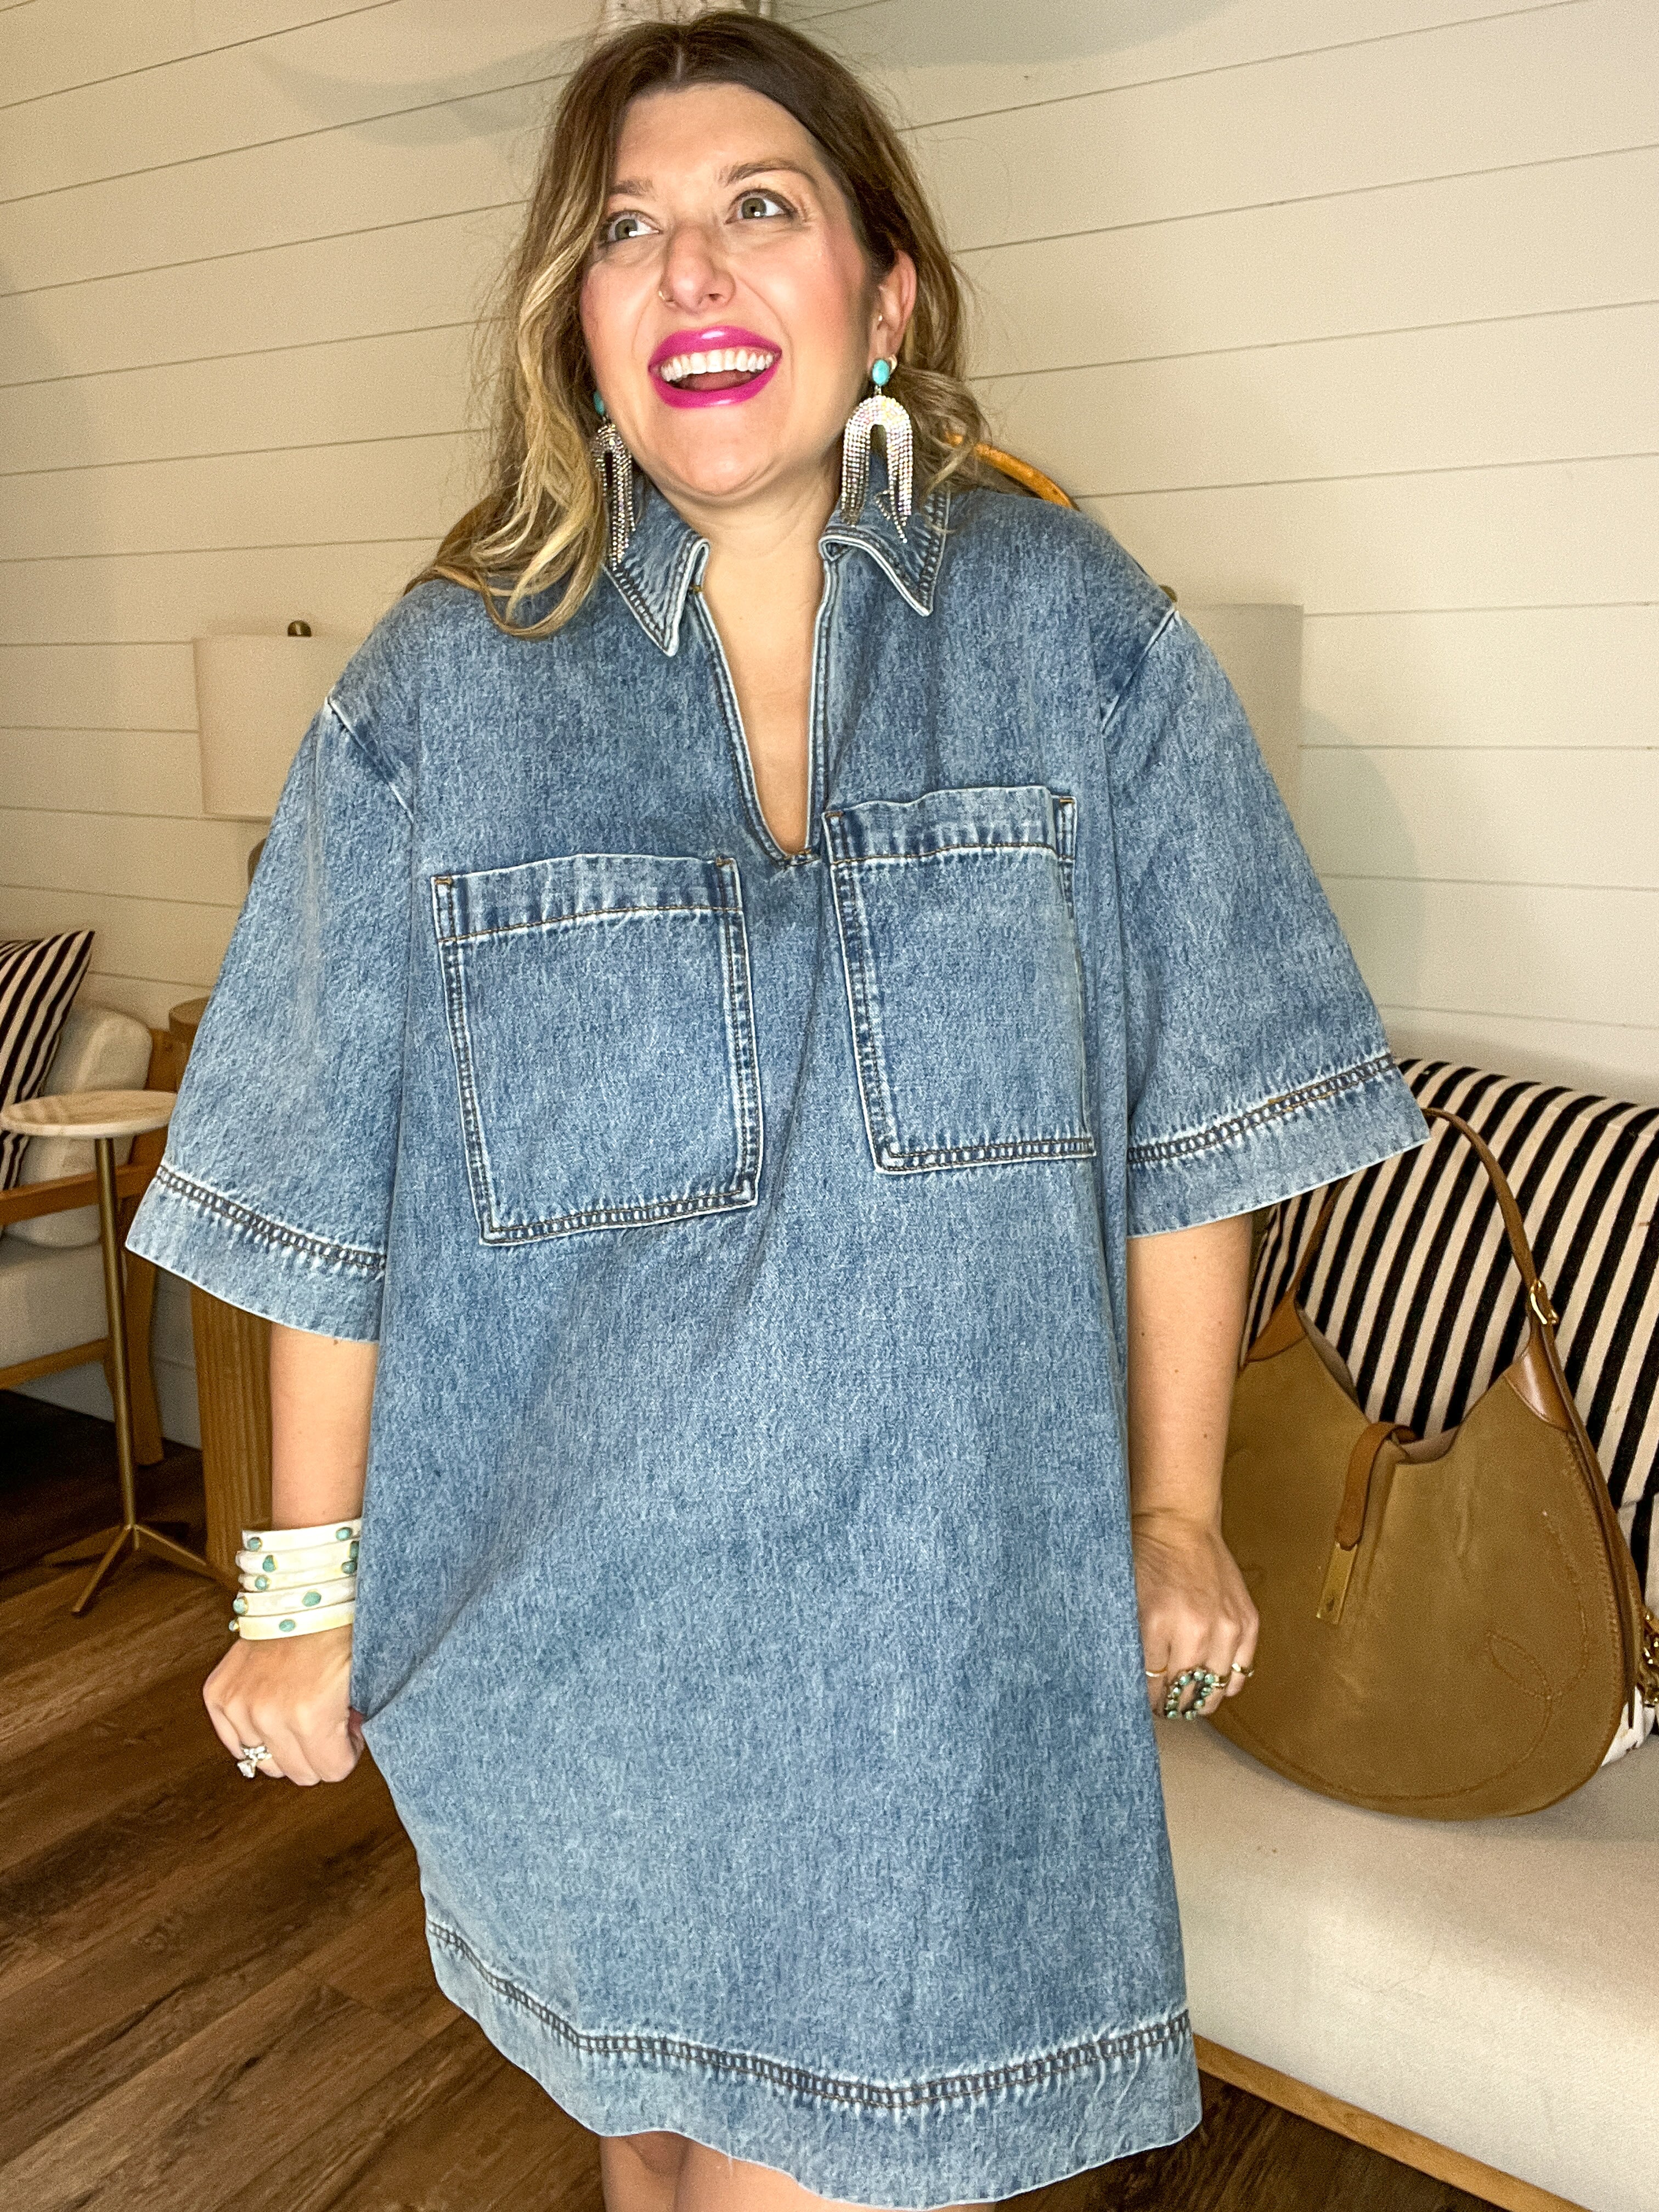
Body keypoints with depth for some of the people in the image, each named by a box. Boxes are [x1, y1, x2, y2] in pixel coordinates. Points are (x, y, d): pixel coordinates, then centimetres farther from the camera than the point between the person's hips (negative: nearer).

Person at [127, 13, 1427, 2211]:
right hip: (566, 1599, 1)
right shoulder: (437, 690, -5)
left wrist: (1178, 1510, 0)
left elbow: (1189, 1113, -2)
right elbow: (327, 1192, -2)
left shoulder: (1076, 635, -4)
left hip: (936, 1611, 0)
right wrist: (311, 1585, 1)